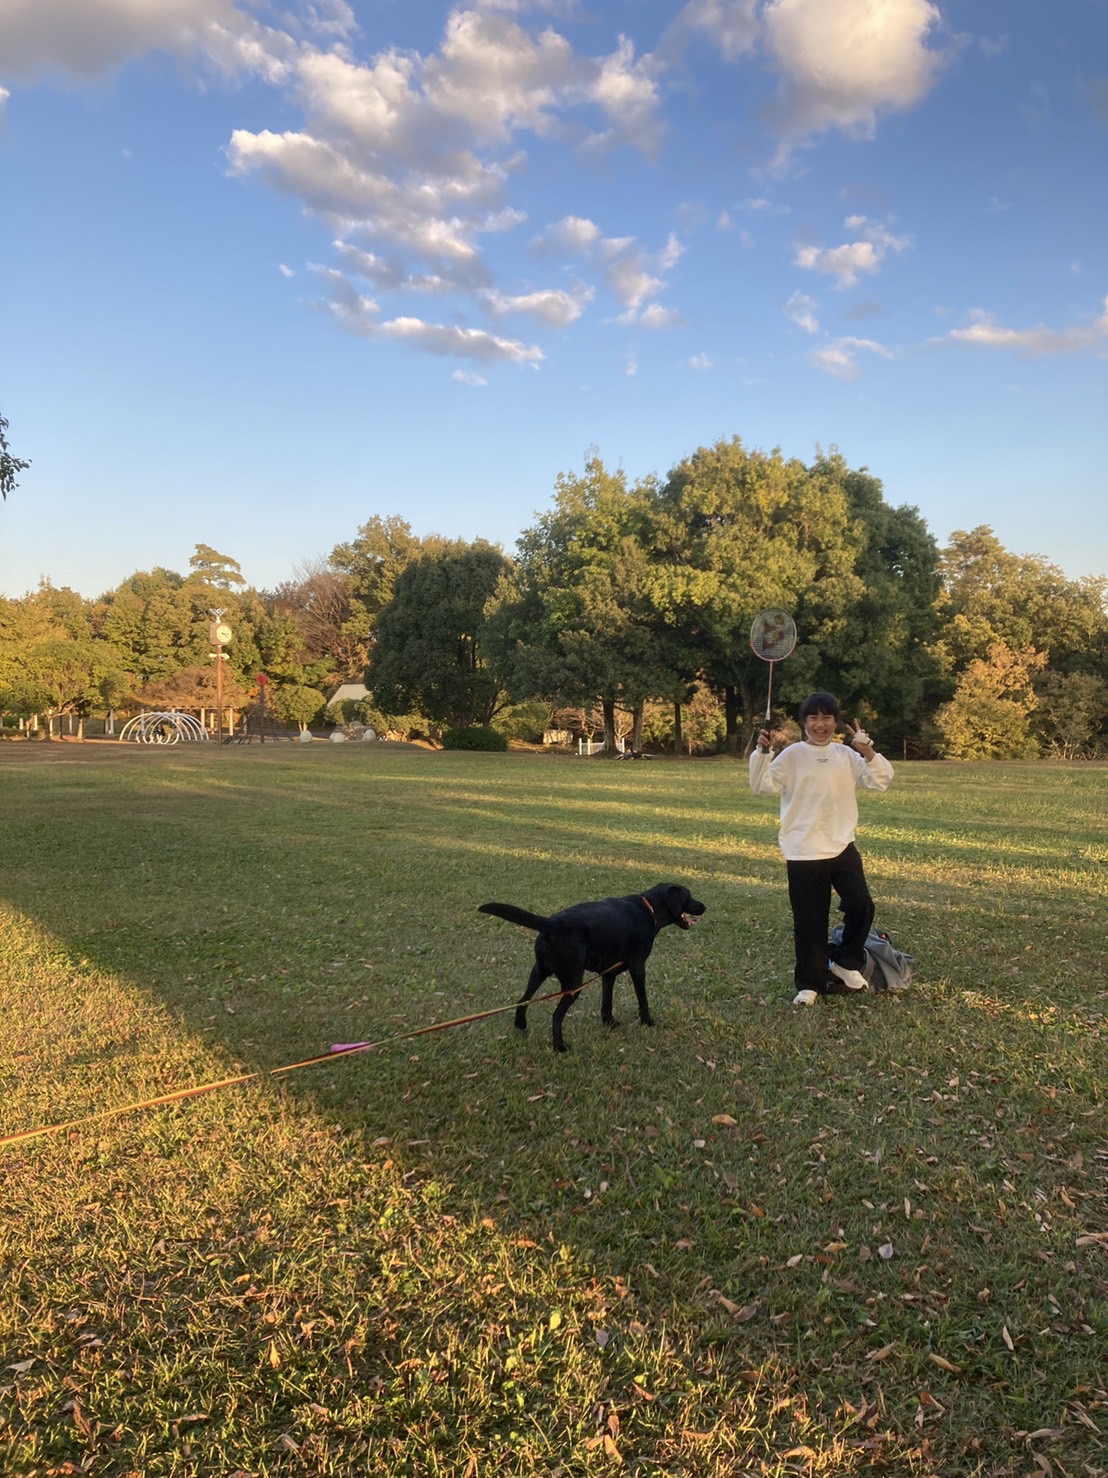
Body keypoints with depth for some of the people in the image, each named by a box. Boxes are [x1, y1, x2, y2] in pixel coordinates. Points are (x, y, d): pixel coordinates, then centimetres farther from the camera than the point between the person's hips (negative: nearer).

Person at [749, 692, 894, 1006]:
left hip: (843, 847, 3)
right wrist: (762, 752, -25)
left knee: (861, 905, -4)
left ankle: (846, 961, 23)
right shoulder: (792, 755, -4)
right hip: (803, 853, -3)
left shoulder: (847, 755, 6)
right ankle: (809, 983, 20)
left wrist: (868, 752, -12)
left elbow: (882, 781, 3)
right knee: (809, 921, 4)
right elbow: (762, 786, -10)